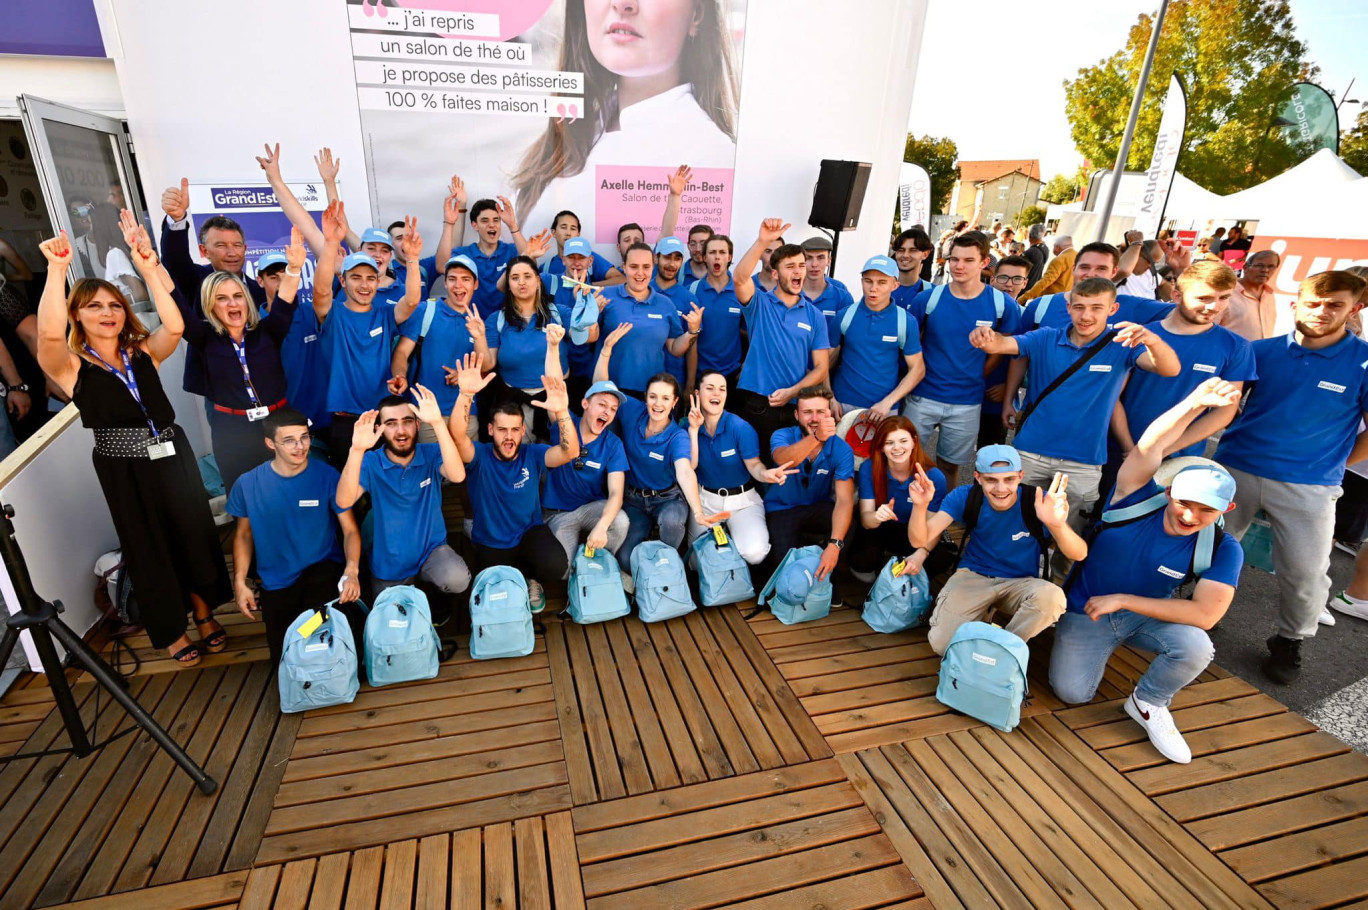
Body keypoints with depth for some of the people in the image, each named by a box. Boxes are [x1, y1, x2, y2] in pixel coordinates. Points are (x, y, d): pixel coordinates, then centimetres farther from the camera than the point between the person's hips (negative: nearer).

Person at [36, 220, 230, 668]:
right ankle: (172, 633, 29)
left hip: (173, 457, 2)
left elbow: (174, 327, -19)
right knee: (148, 548, 11)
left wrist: (147, 268, -24)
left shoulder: (144, 353, 2)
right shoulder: (69, 366, -5)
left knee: (194, 534, 12)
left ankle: (204, 612, 33)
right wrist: (57, 269, -29)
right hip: (124, 470, -2)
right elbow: (49, 333, -28)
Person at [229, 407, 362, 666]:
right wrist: (240, 582, 0)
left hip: (323, 570, -2)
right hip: (276, 581, 3)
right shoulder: (248, 484, -6)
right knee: (285, 658, 4)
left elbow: (350, 529, -12)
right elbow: (244, 534, 8)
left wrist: (352, 570, -28)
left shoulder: (327, 476, -13)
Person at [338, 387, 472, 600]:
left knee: (457, 580, -30)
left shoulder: (432, 454, -10)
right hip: (388, 565, 2)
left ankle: (433, 592, 6)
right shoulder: (370, 462, -10)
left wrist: (438, 423, -41)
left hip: (432, 549, -1)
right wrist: (357, 450, -39)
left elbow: (457, 476, -32)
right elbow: (344, 502, -26)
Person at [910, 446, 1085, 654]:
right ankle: (981, 617, 16)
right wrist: (920, 505, -42)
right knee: (941, 644, -18)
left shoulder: (1039, 502, -18)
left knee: (1051, 596, -35)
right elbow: (920, 540, -20)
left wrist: (1057, 524, -51)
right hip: (973, 576, 0)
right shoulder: (965, 497, -14)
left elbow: (1079, 554, -28)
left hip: (1021, 582, 0)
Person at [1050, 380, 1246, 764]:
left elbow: (1205, 614, -24)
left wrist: (1122, 599, -25)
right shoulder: (1139, 500, -20)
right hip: (1085, 610, -1)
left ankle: (1147, 704, 2)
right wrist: (1194, 404, -52)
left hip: (1147, 613, 1)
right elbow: (1148, 448, -36)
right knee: (1072, 693, -11)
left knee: (1196, 647, -30)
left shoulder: (1222, 550, -16)